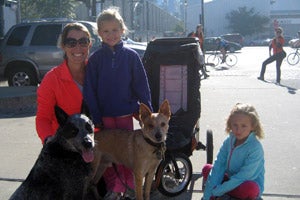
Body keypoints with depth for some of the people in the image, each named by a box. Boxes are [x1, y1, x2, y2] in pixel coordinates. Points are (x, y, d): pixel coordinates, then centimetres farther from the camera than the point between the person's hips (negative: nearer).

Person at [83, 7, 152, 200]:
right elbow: (90, 91, -2)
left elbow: (142, 85, -1)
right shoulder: (95, 59, -1)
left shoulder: (131, 56, -2)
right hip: (104, 115, 1)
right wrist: (95, 118, -7)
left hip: (126, 113, 0)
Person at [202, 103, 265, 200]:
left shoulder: (255, 148, -25)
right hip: (230, 179, 6)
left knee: (250, 189, -38)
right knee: (206, 168, -1)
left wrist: (216, 192, -28)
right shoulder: (229, 141, -6)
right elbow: (218, 165, -11)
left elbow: (243, 177, -28)